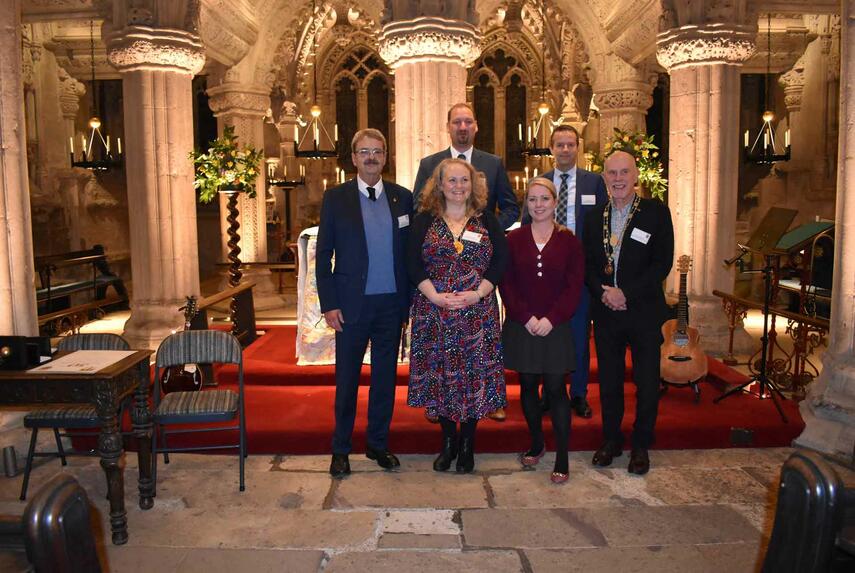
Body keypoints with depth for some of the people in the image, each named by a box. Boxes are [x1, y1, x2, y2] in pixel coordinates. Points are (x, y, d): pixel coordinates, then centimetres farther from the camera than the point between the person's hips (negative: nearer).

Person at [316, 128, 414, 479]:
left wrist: (410, 300, 0)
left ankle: (378, 445, 29)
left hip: (392, 304, 2)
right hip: (352, 304, -2)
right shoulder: (336, 198, -1)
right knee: (347, 380, 8)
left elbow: (410, 251, 6)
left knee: (385, 377, 12)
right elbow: (323, 255, -2)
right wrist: (329, 304, -8)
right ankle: (340, 449, 23)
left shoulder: (403, 198, 4)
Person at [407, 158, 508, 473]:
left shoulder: (486, 220, 7)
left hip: (477, 311, 0)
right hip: (433, 311, 0)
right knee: (439, 373, 5)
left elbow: (501, 260, 1)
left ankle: (467, 443, 20)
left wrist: (477, 294, -11)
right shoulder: (424, 220, 6)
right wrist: (435, 296, -13)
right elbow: (414, 264, 0)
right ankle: (448, 441, 23)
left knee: (475, 373, 3)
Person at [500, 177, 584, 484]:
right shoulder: (513, 240, 3)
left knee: (555, 389, -1)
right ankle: (537, 444, 29)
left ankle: (562, 457, 8)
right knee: (528, 386, 11)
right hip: (521, 327, 2)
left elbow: (574, 286, -3)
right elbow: (506, 283, -1)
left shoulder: (569, 241, 1)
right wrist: (526, 317, -11)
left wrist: (551, 318, -13)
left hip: (555, 327, -1)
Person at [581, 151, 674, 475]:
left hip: (644, 312, -3)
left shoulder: (656, 212, -4)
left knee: (646, 382, 7)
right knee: (609, 381, 12)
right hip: (606, 314, 3)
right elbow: (587, 264, 8)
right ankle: (611, 440, 29)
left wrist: (627, 293, -16)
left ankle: (641, 445, 23)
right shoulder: (595, 218, 8)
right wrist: (603, 292, -11)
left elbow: (663, 262, -10)